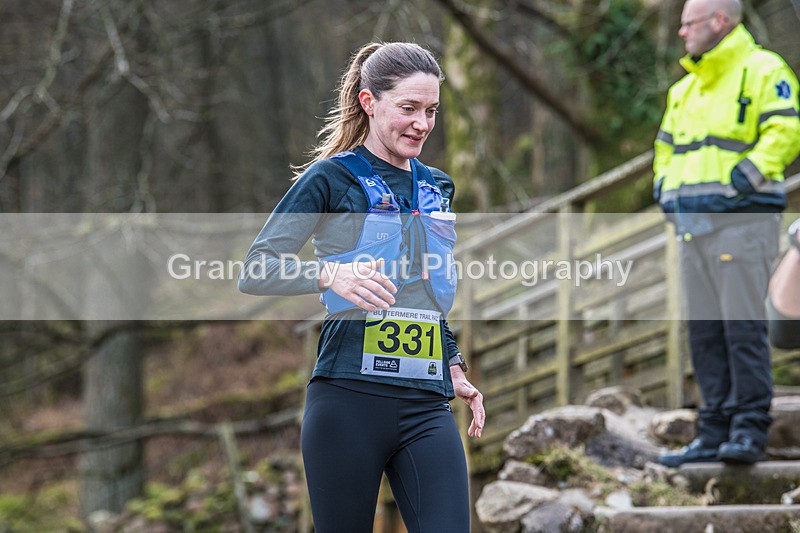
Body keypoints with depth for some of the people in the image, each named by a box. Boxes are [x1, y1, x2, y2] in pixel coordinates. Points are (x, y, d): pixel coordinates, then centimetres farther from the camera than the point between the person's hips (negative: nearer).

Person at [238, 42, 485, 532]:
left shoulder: (437, 188, 18)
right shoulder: (332, 177, 0)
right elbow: (254, 271, -8)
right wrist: (331, 274, -24)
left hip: (427, 407, 5)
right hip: (350, 399, -5)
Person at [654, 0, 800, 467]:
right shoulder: (685, 87, 22)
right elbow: (667, 144, 32)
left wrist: (742, 178, -19)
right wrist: (664, 185, 15)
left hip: (741, 218, -8)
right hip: (693, 224, 8)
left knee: (743, 325, -10)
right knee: (705, 331, 6)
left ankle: (750, 431, -8)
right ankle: (716, 433, 9)